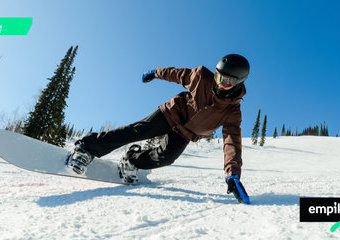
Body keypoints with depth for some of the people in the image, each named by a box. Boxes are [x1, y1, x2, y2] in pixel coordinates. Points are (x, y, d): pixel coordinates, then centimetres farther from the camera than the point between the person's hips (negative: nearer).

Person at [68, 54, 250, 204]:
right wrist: (156, 73, 13)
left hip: (185, 134, 1)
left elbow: (232, 141, -28)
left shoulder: (232, 111, -21)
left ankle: (132, 161, 8)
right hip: (173, 114, -1)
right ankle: (87, 147, -7)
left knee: (165, 158, -21)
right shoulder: (203, 77, -19)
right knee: (138, 130, -18)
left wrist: (233, 174, -40)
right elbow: (179, 74, -2)